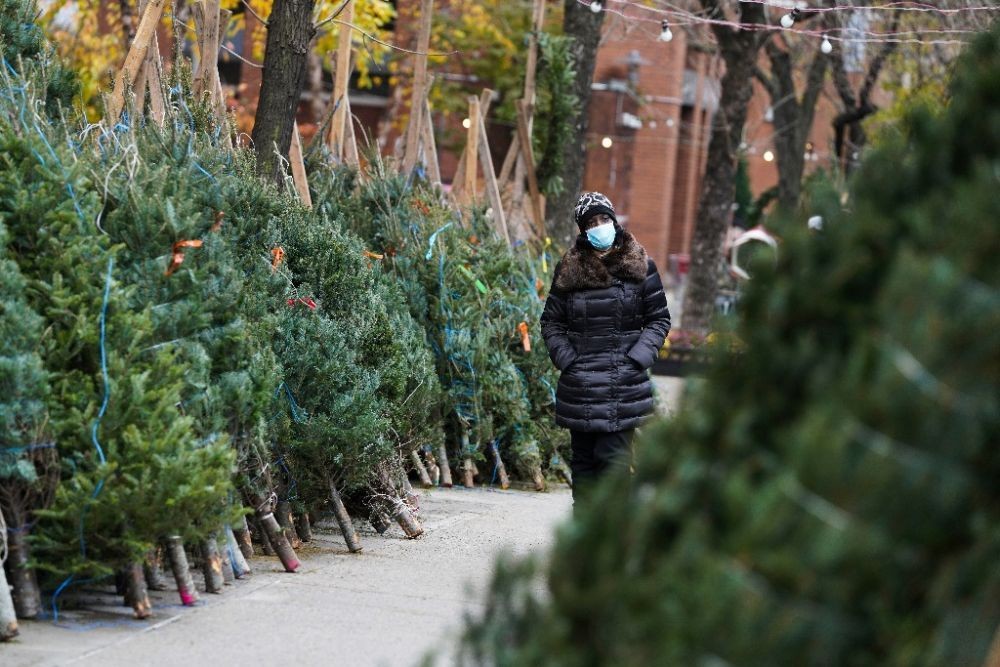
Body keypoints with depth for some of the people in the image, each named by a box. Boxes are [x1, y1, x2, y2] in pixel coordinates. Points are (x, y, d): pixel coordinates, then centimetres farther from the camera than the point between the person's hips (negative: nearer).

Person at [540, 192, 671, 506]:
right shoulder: (569, 269, 6)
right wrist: (566, 359, -2)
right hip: (579, 383, 2)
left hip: (625, 384, -2)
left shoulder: (640, 266, 2)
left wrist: (637, 359, -7)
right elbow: (551, 321, 12)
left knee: (613, 457, -9)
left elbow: (659, 320, 6)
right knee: (583, 459, 7)